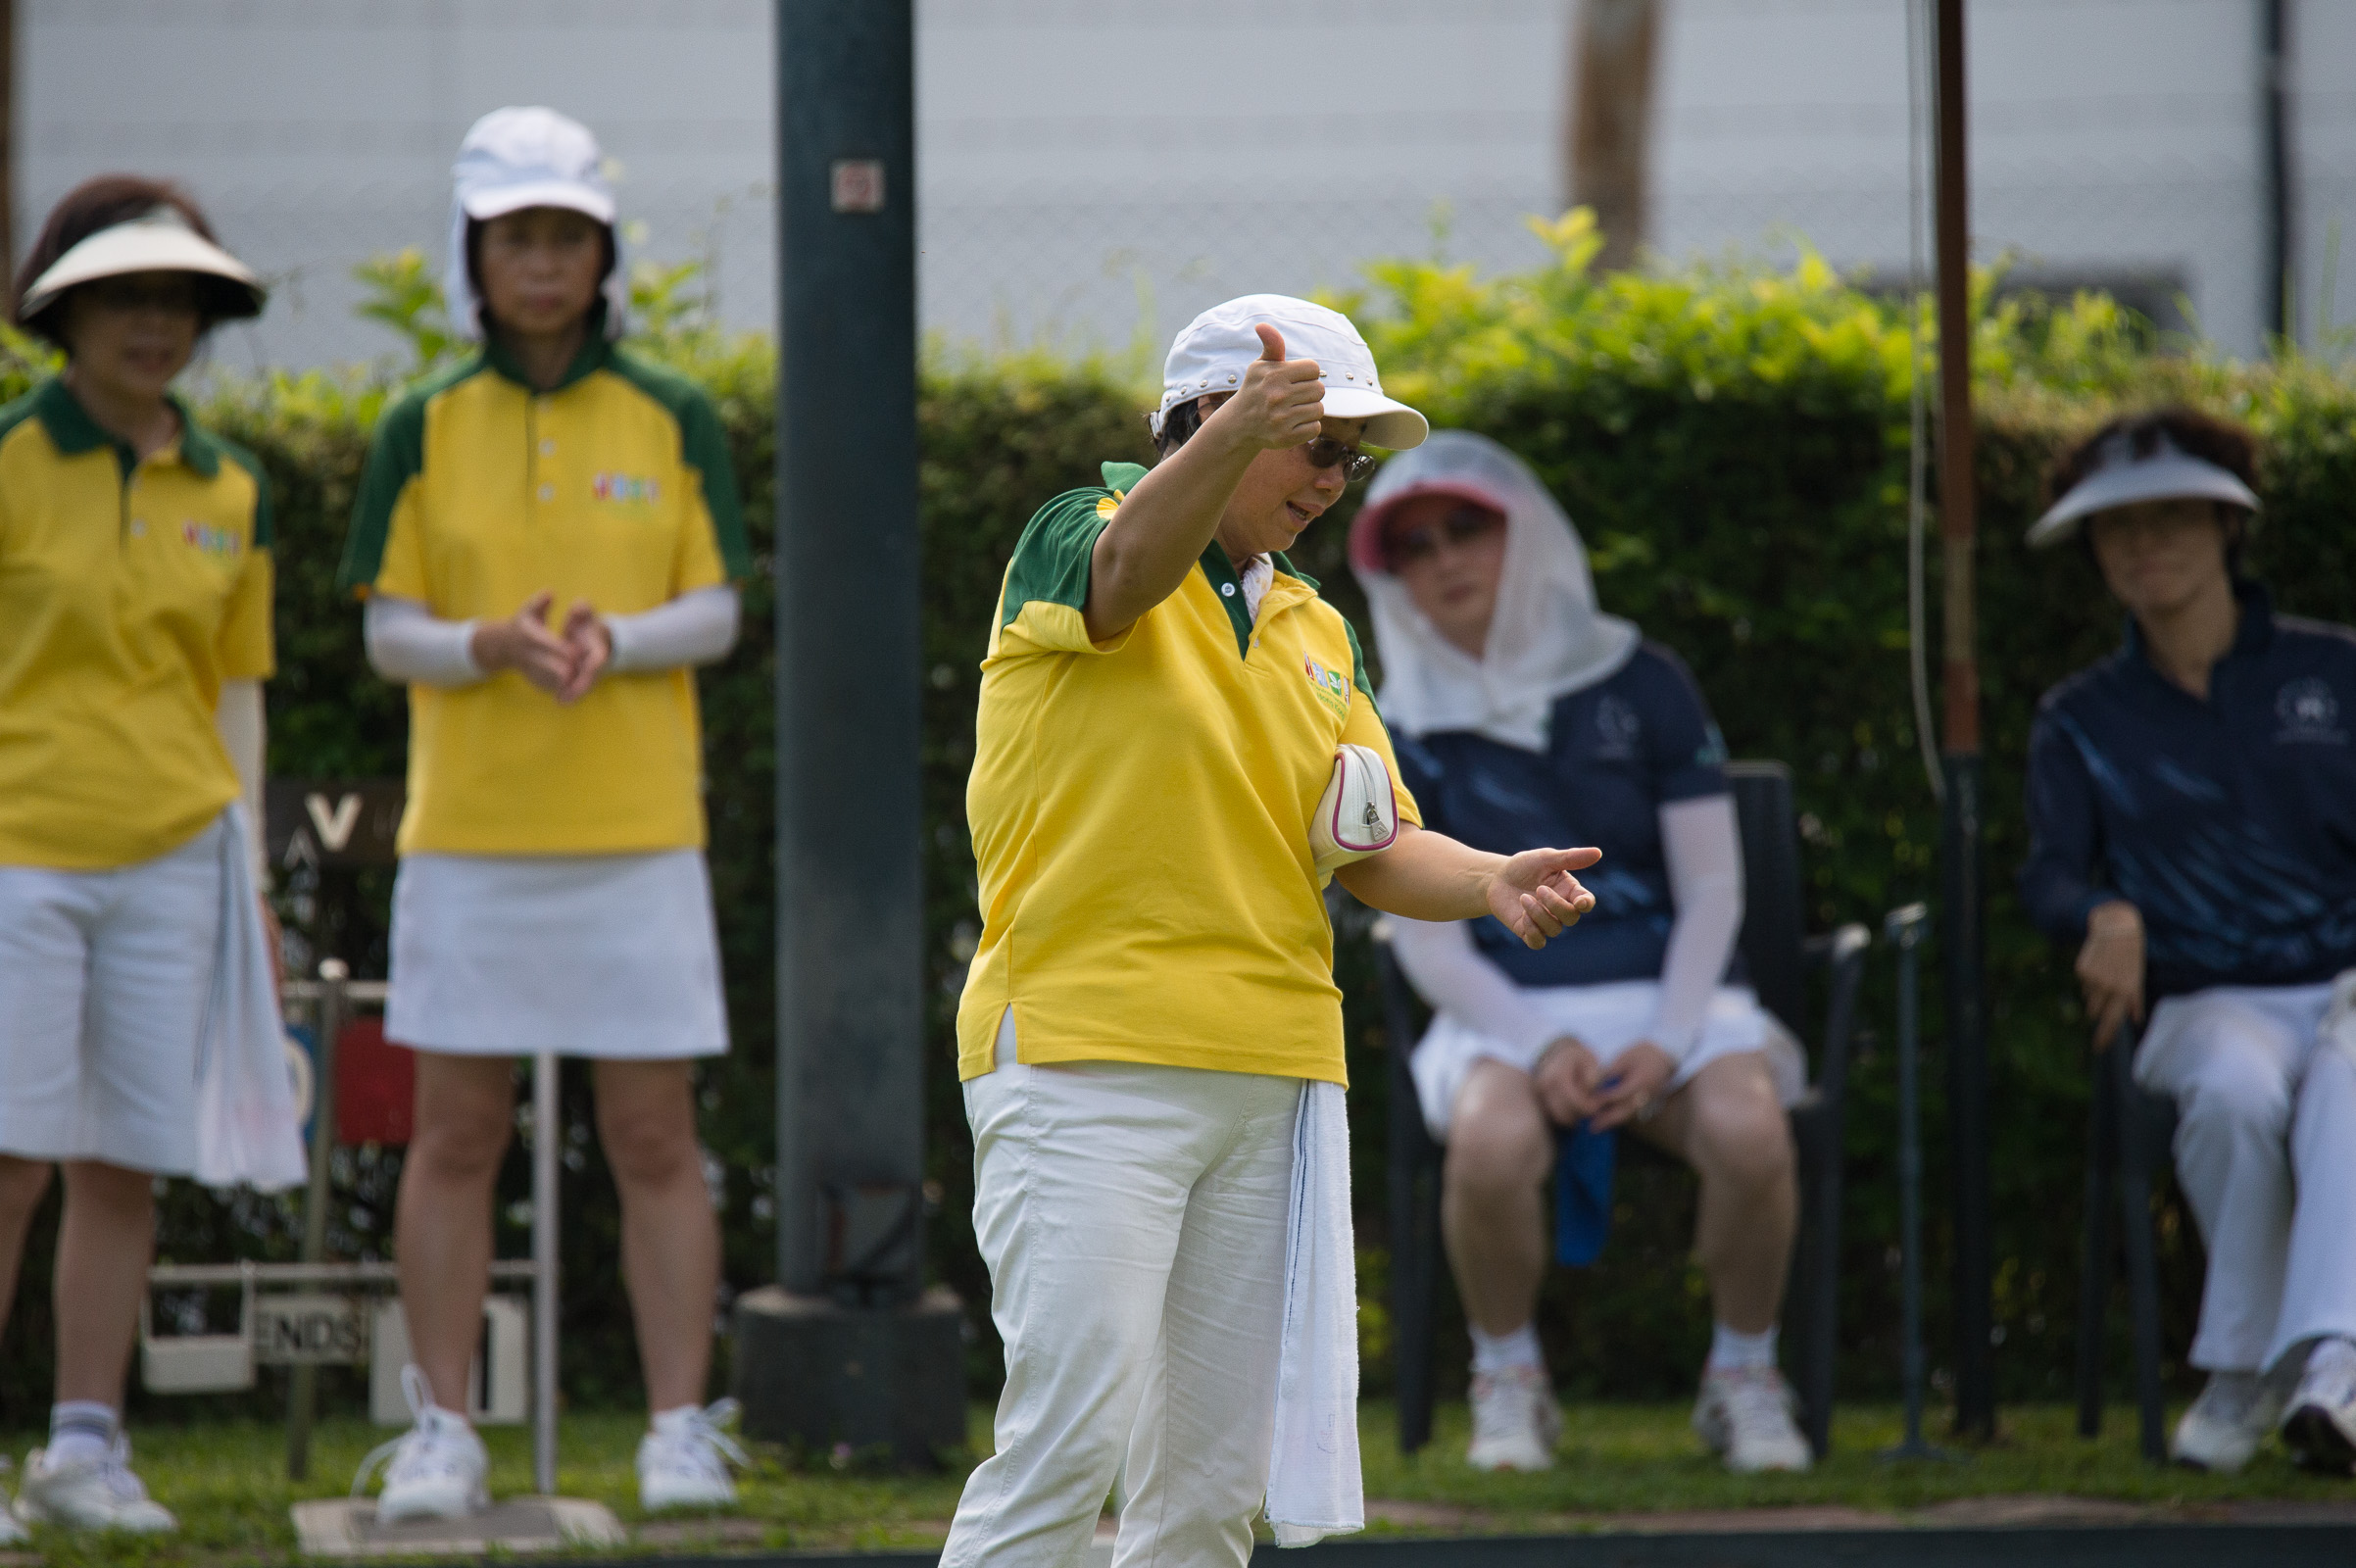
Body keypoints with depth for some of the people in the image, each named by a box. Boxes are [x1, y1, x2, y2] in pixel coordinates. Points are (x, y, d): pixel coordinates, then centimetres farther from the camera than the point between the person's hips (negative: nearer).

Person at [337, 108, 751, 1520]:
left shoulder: (674, 423, 5)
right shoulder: (426, 431, 6)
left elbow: (717, 616, 1)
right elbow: (389, 631, 3)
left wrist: (612, 642, -19)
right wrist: (495, 645, -18)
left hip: (637, 832, -1)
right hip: (470, 832, 1)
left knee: (656, 1140, -1)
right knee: (457, 1137, 2)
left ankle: (682, 1432, 4)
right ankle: (441, 1434, 8)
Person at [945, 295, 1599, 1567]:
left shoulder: (1314, 630, 19)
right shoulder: (1073, 539, -2)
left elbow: (1376, 848, 15)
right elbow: (1130, 566, -27)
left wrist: (1491, 883, -8)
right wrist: (1234, 436, -47)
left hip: (1274, 1079, 7)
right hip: (1086, 1063, -7)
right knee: (1071, 1436, -16)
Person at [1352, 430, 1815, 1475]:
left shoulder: (1639, 686, 4)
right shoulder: (1411, 728, 5)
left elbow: (1712, 891, 2)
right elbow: (1427, 939, 2)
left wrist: (1665, 1045, -13)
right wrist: (1538, 1048, -16)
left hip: (1665, 997, 0)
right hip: (1504, 1011, 0)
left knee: (1750, 1132, -34)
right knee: (1491, 1143, -36)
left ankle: (1744, 1379, -8)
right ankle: (1510, 1381, -10)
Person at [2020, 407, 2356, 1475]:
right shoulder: (2082, 721, 15)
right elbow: (2048, 874, 1)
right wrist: (2106, 917, -24)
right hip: (2206, 1003, 1)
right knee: (2236, 1088, -37)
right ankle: (2244, 1371, -21)